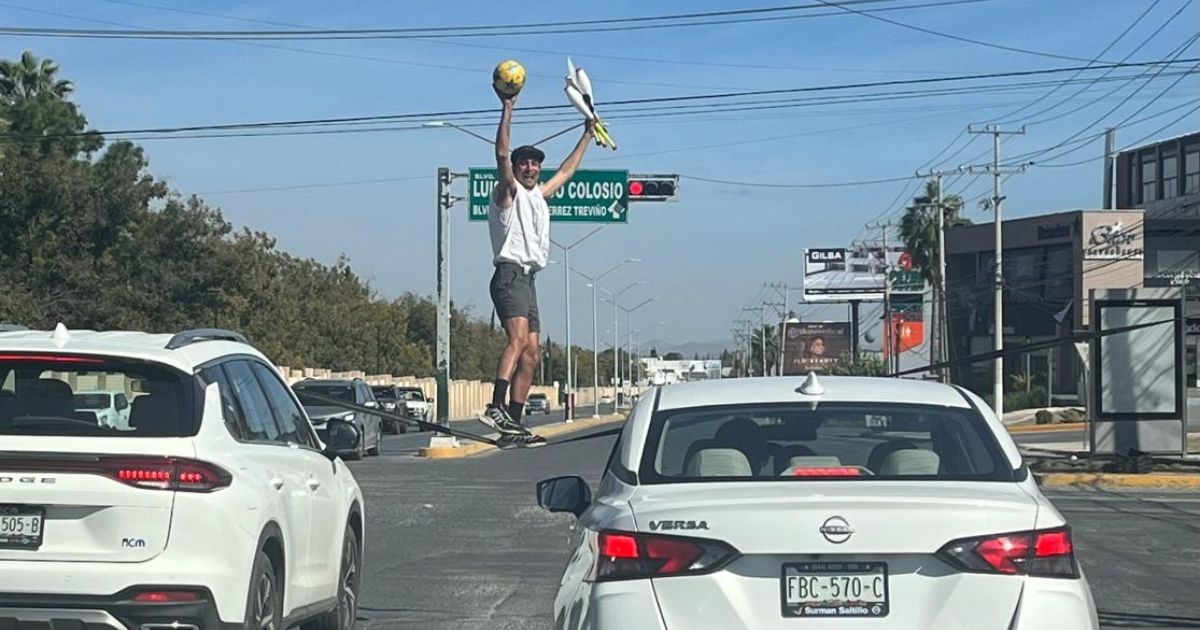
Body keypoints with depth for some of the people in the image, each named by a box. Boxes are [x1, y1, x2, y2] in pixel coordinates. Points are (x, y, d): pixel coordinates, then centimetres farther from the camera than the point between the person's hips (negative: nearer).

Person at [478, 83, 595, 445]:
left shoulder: (539, 196, 25)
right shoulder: (508, 192, 3)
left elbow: (567, 171, 37)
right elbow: (501, 155, -13)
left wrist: (587, 135, 41)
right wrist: (507, 111, -18)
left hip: (528, 279, 9)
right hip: (510, 274, -9)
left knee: (531, 354, 3)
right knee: (519, 339, -27)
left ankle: (514, 423, 3)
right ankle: (496, 407, -41)